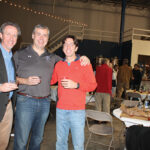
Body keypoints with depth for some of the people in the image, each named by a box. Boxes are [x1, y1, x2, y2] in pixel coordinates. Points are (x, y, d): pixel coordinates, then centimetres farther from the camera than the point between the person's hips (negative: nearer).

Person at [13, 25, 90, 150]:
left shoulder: (52, 58, 11)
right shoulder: (20, 55, 3)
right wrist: (25, 81, -14)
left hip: (45, 102, 3)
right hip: (25, 101, -3)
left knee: (37, 138, 16)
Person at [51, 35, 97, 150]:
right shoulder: (59, 64, 9)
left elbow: (93, 85, -4)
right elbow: (51, 80, 22)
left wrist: (76, 85, -16)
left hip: (77, 110, -3)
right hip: (61, 109, 4)